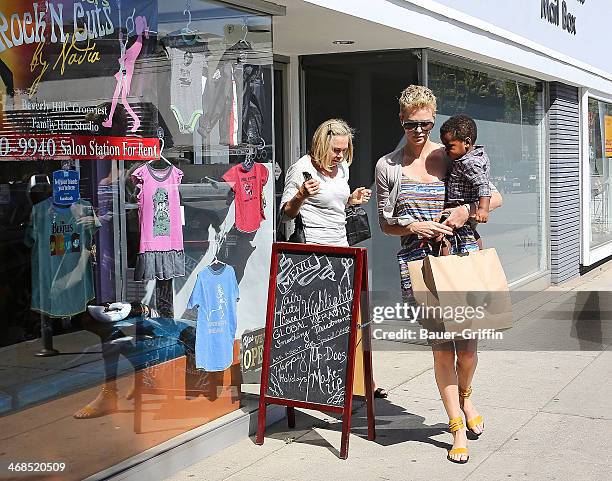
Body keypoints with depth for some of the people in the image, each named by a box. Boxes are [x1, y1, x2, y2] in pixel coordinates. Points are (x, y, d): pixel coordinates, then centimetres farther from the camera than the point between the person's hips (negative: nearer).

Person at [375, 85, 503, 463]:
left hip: (462, 254, 0)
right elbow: (386, 224, 9)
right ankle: (458, 427, 17)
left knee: (467, 344, -1)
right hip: (419, 261, 0)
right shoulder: (388, 166, 5)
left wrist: (468, 209, -10)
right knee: (441, 349, 2)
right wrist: (414, 226, -11)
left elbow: (496, 197, 9)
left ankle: (465, 397, 33)